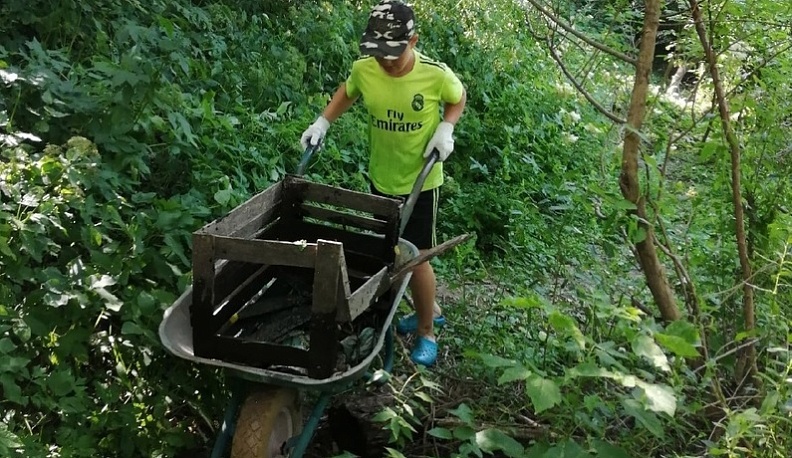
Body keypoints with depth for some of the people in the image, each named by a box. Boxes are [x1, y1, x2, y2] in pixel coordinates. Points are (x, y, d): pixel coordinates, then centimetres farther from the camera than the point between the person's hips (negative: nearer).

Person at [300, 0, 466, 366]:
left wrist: (446, 129, -15)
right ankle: (429, 310, 42)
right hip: (380, 180, 4)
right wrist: (322, 123, -2)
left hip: (420, 183, -4)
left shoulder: (436, 74, -22)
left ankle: (427, 332, 24)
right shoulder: (364, 69, -14)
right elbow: (346, 93, 9)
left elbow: (458, 98, 0)